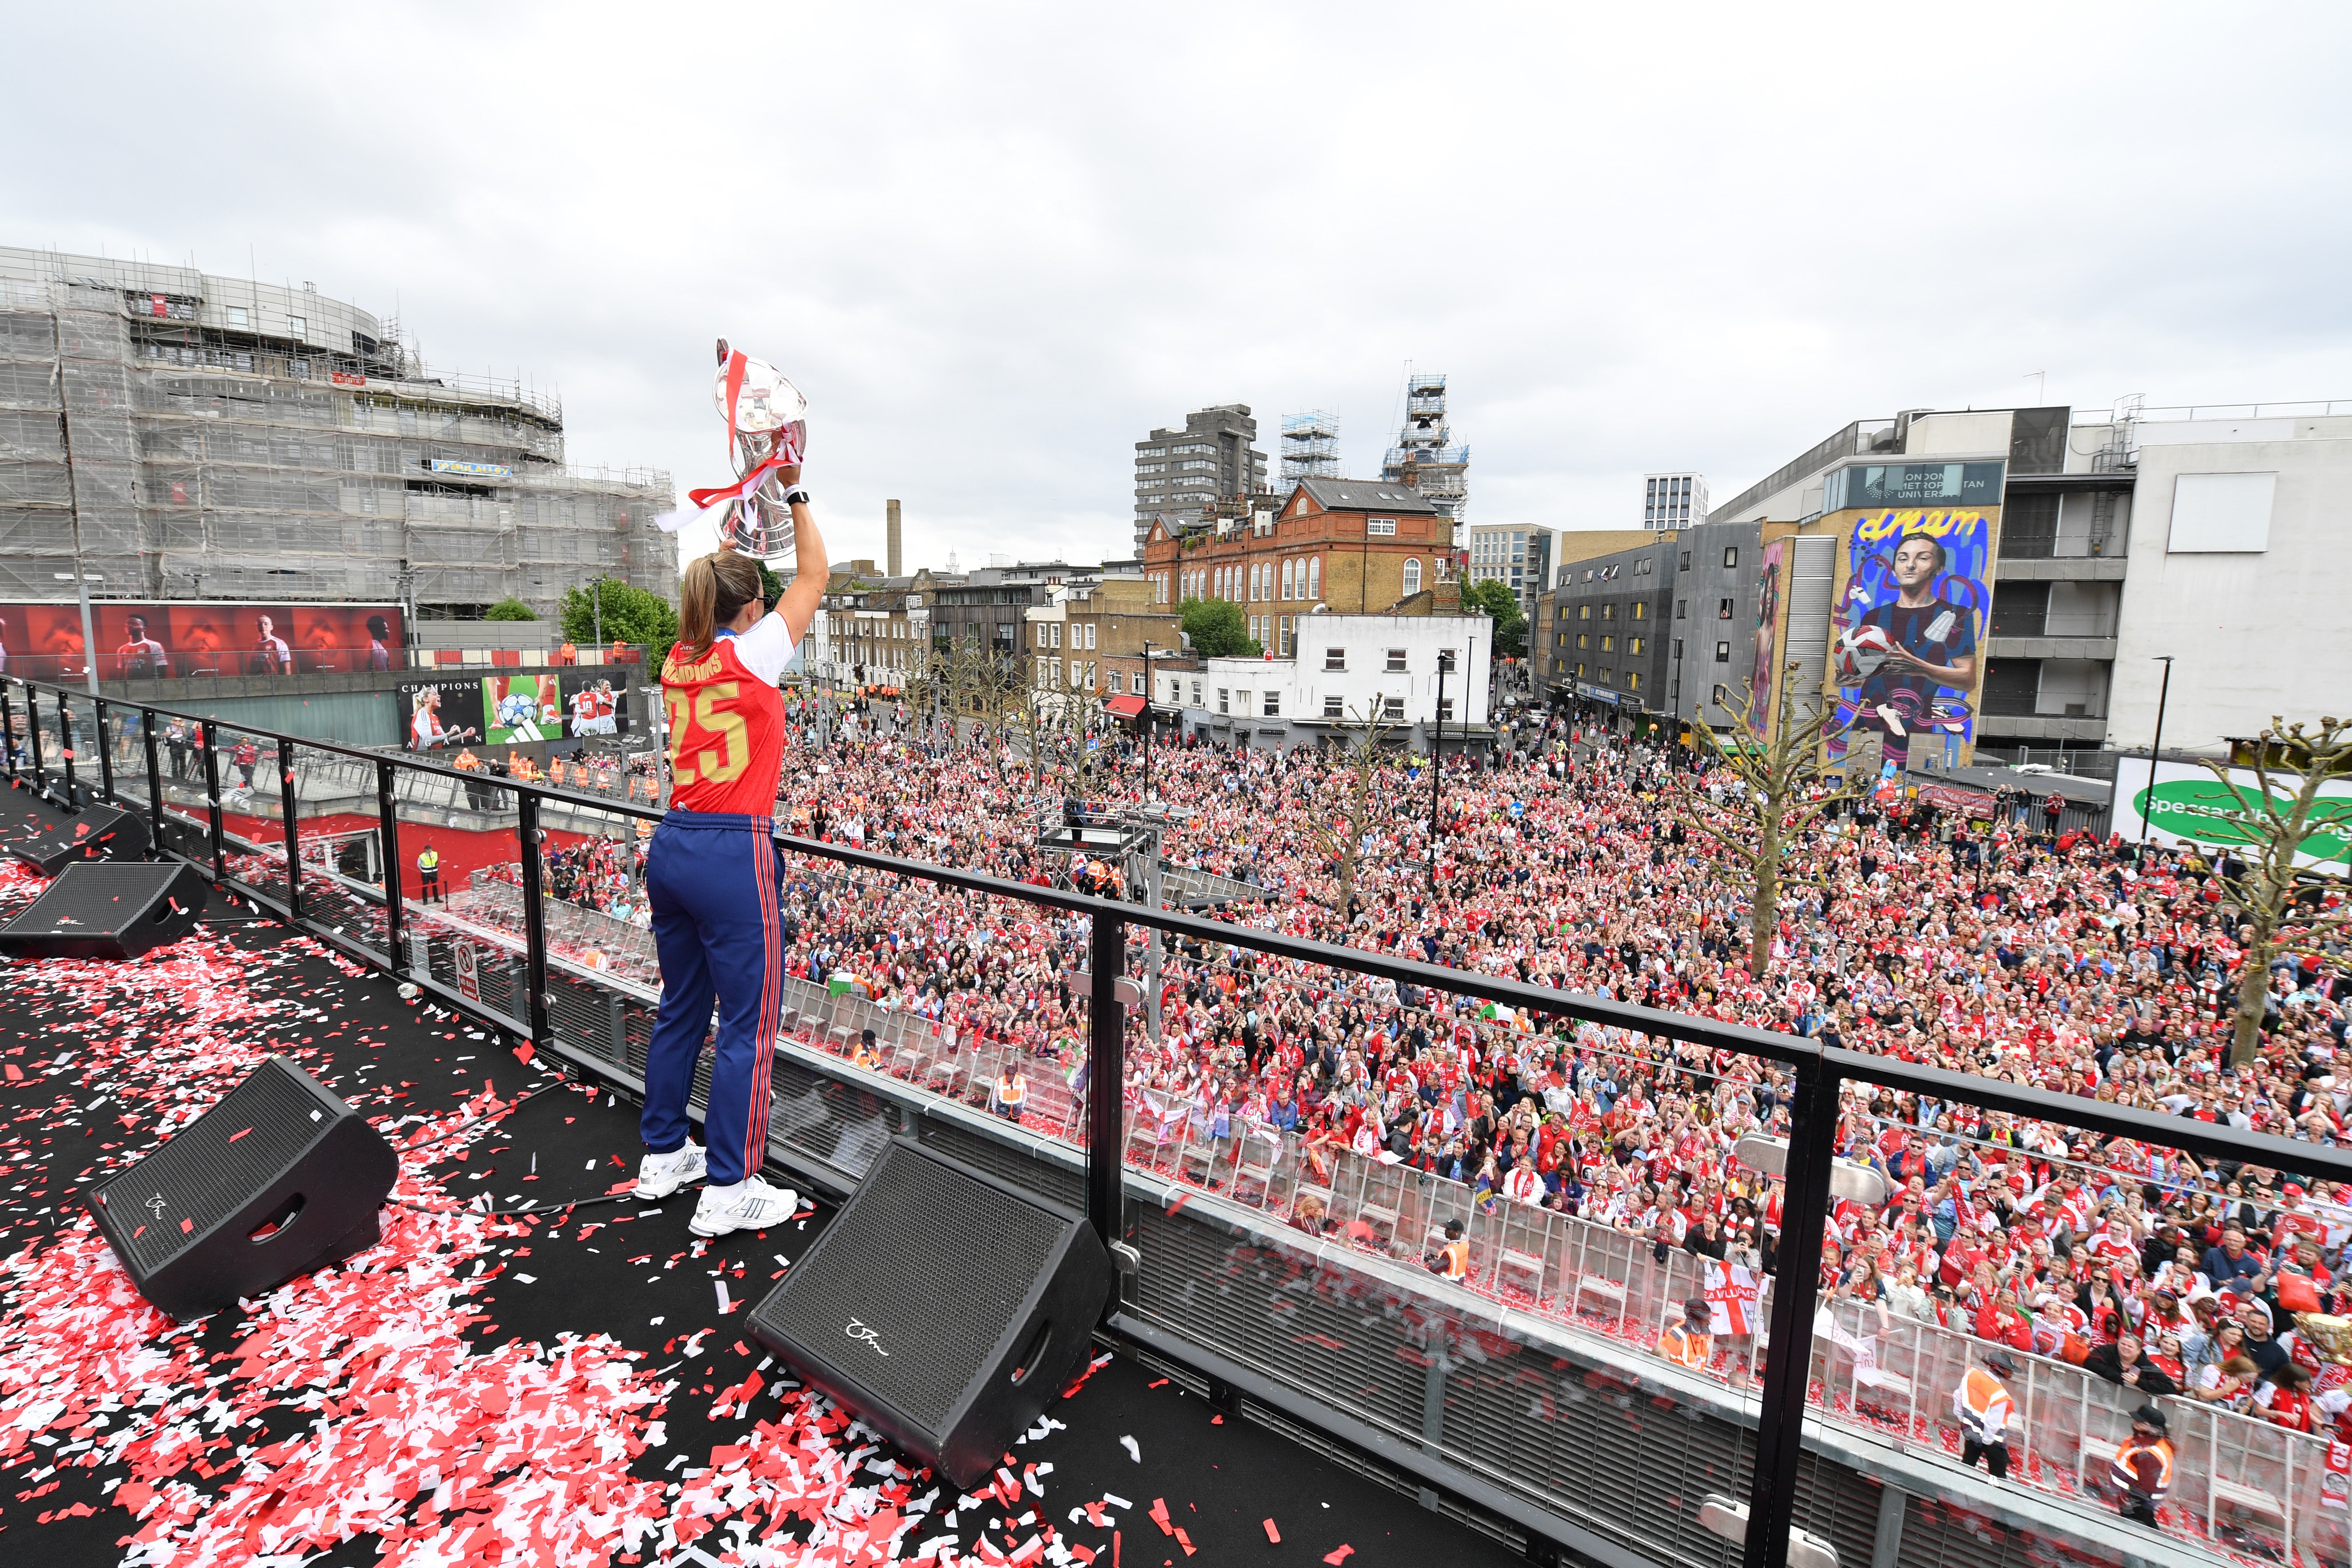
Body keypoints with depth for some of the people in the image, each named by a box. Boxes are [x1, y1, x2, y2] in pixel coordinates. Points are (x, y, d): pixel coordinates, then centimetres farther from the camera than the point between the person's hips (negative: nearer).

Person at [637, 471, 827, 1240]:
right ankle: (727, 1191, 9)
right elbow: (814, 575, 2)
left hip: (672, 847, 8)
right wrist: (794, 496, 12)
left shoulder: (679, 661, 9)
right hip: (734, 856, -8)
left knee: (681, 1007, 20)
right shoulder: (751, 655, -10)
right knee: (748, 1025, 2)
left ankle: (662, 1156, 34)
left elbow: (718, 582, 28)